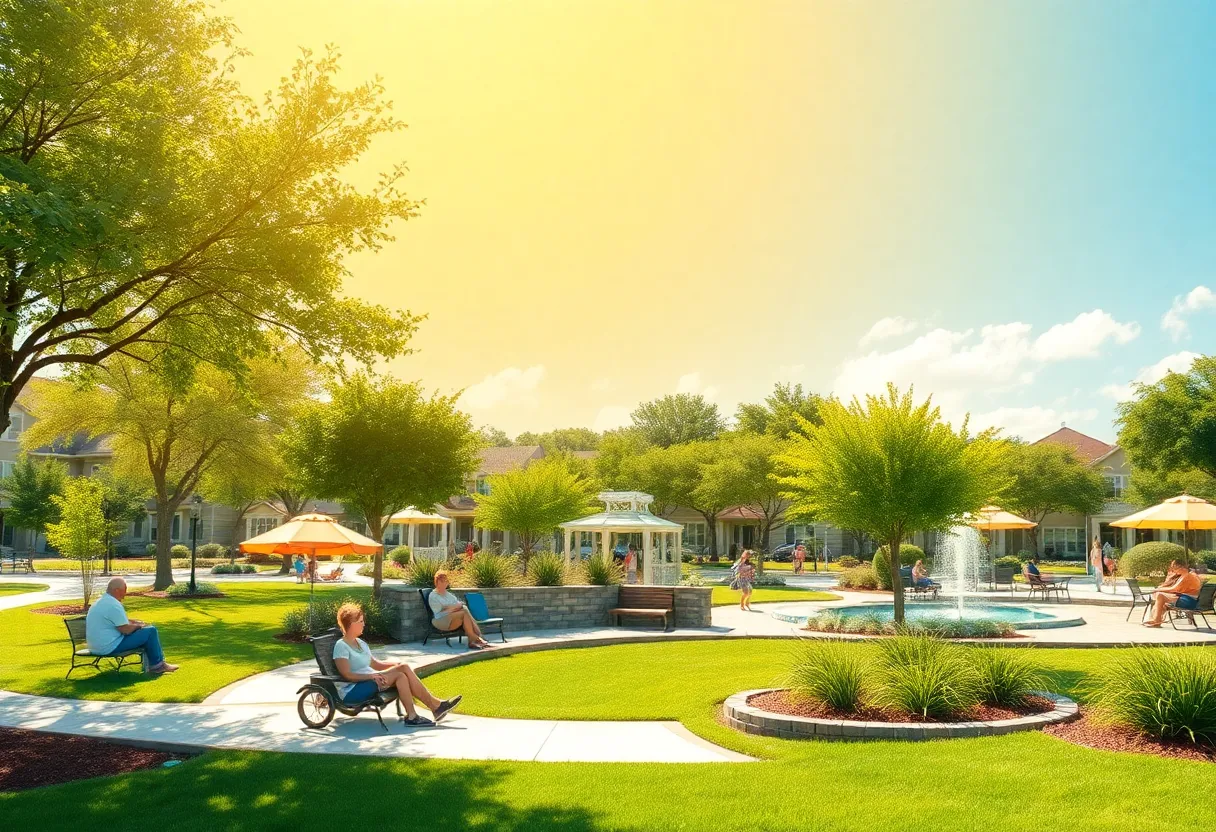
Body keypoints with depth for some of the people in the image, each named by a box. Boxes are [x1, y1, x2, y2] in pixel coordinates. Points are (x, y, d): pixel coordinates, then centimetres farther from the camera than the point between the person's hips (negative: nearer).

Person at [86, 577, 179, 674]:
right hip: (111, 647, -11)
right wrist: (137, 625, -2)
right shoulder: (114, 605, -22)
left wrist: (133, 621, 14)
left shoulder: (98, 602, 12)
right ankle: (157, 664, 9)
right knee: (151, 631, -7)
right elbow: (126, 630, -22)